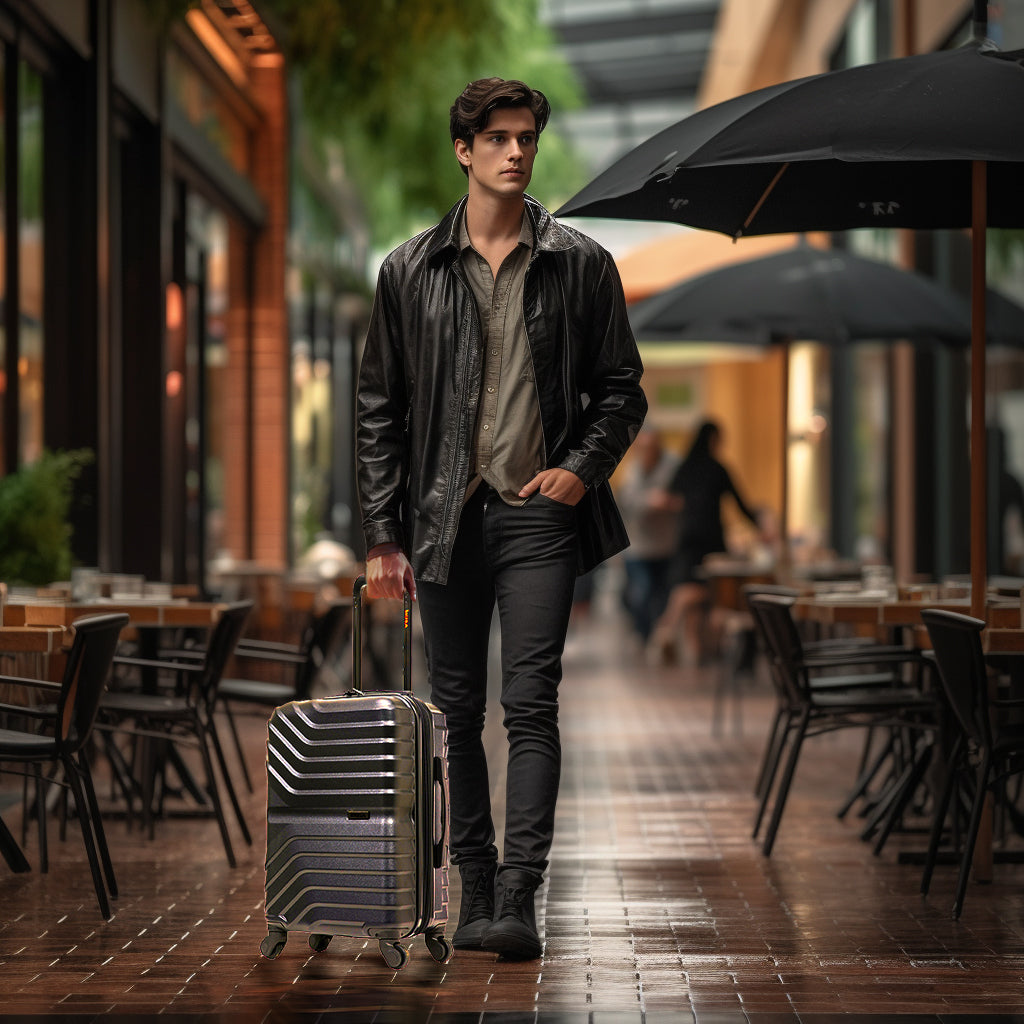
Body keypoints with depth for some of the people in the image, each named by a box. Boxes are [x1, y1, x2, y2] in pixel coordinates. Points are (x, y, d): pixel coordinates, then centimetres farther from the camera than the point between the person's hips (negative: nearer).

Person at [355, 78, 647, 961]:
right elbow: (379, 407, 8)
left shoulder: (580, 265, 6)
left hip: (539, 512, -2)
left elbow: (621, 389, 11)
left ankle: (518, 902, -10)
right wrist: (382, 532, 2)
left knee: (531, 705, -9)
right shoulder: (410, 271, 7)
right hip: (446, 517, 2)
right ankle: (475, 889, 17)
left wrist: (585, 466, -7)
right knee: (457, 711, 7)